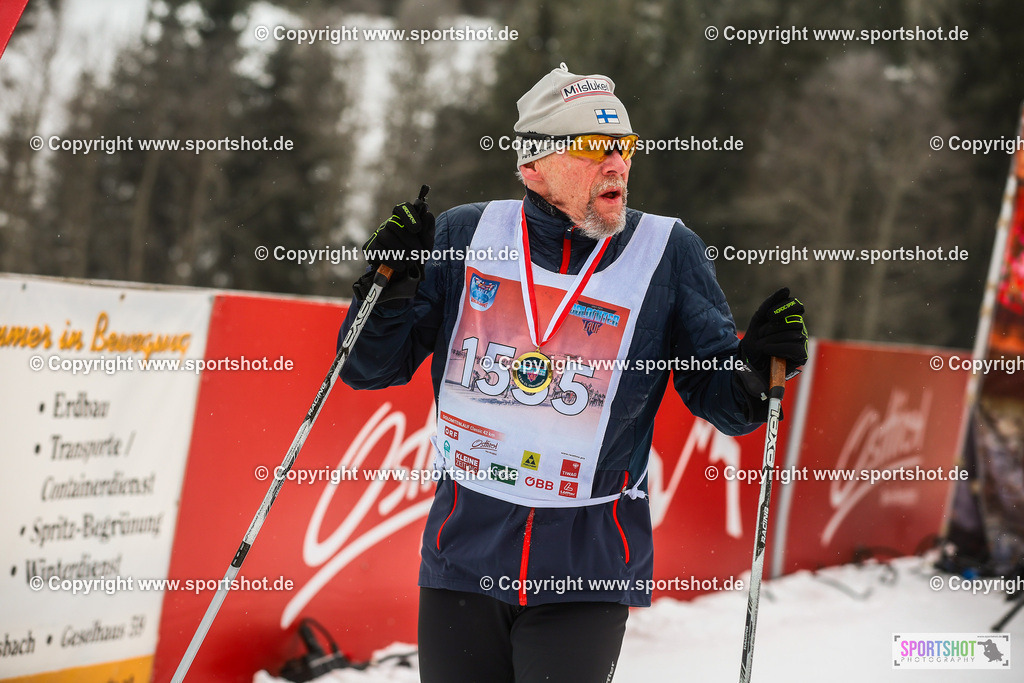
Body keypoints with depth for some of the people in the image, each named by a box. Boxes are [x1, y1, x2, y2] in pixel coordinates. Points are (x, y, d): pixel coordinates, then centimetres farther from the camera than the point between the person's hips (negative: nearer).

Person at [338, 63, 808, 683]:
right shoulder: (466, 236, 1)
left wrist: (757, 366, -20)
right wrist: (389, 283, -12)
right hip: (465, 553, 2)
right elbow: (370, 369, 6)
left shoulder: (666, 251, -1)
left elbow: (718, 395, 1)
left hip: (588, 565, -1)